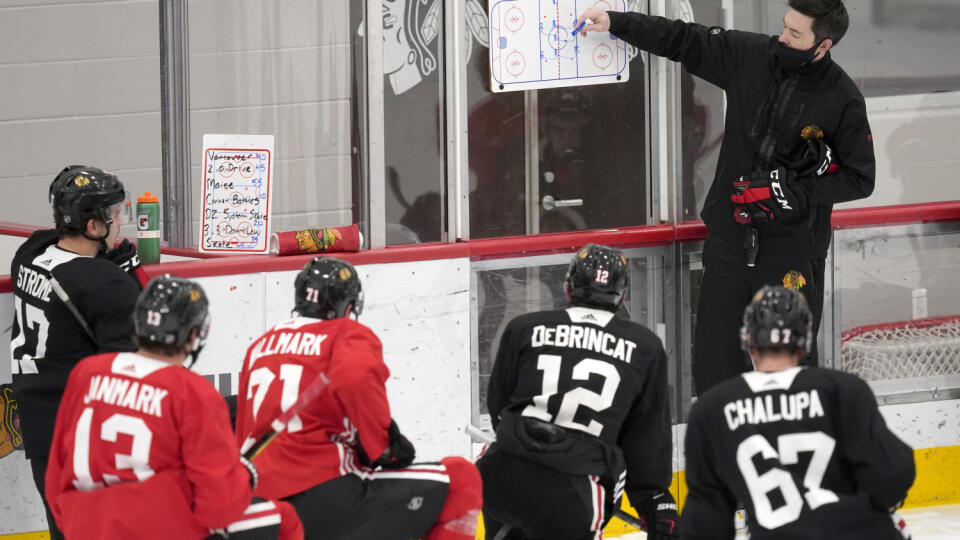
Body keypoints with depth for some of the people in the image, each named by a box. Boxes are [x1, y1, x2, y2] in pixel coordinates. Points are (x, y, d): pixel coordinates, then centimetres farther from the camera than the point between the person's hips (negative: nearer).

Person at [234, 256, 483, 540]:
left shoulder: (260, 346, 20)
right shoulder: (350, 335, 1)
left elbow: (243, 437, 24)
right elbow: (356, 380, -24)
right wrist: (385, 445, -13)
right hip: (324, 495, -7)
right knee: (460, 479, 1)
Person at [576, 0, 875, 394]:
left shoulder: (842, 99, -12)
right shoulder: (749, 55, -3)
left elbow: (859, 179, -7)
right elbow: (683, 40, 5)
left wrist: (791, 190, -16)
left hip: (793, 246, -4)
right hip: (730, 235, 4)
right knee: (713, 360, 6)